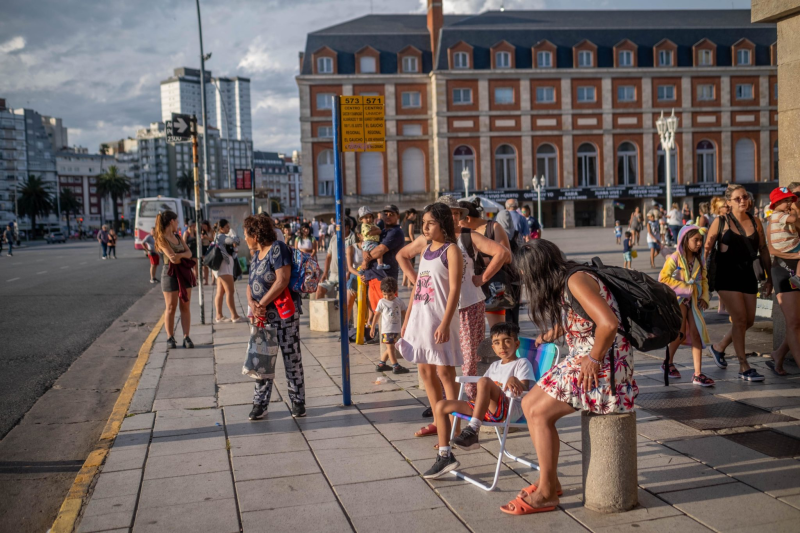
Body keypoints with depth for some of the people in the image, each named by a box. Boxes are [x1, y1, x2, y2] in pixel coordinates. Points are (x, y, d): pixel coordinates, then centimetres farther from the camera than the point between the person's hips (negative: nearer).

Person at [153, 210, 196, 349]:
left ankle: (186, 337, 6)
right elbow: (173, 258, -20)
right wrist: (185, 256, -6)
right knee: (171, 308, 1)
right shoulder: (161, 239, -10)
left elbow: (189, 253, 1)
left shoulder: (178, 236, 11)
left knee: (185, 307, 4)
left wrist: (180, 255, -17)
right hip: (170, 274, -6)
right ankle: (170, 338, 9)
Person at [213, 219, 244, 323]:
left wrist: (233, 245, -6)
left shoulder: (221, 237, 18)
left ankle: (219, 316, 9)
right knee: (230, 291, -10)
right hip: (224, 267, -10)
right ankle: (234, 316, -10)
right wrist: (231, 232, -6)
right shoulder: (221, 236, -14)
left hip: (224, 267, 10)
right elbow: (235, 240, -24)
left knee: (220, 292, 8)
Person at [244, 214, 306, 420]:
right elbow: (250, 284, 14)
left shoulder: (278, 249, -10)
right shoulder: (256, 254, 15)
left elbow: (282, 280, -20)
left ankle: (298, 401, 10)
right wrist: (252, 304, -7)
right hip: (262, 315, 8)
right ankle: (259, 403, 12)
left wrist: (261, 303, -18)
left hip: (284, 313, -7)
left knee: (292, 358, 1)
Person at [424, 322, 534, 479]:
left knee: (484, 381, -35)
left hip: (510, 410, -8)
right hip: (487, 410, 8)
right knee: (441, 406, -2)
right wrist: (480, 401, 12)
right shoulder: (494, 366, 27)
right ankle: (445, 456, -4)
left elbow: (525, 390, -11)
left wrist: (514, 380, -32)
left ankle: (472, 432, -34)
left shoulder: (522, 363, 5)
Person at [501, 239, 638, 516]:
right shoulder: (562, 284, 11)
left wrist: (592, 360, -20)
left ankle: (547, 493, -1)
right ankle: (550, 480, 14)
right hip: (581, 361, 10)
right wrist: (547, 336, 20)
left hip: (605, 365, -10)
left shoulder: (576, 280, -19)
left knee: (540, 413, -13)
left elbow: (609, 323, -30)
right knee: (528, 404, 5)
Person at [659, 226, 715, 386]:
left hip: (692, 300, 6)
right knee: (680, 334, -6)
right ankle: (668, 363, 19)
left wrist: (705, 297, 0)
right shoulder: (675, 258, -10)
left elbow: (703, 280, 16)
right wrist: (685, 287, -18)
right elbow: (663, 278, -18)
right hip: (677, 299, -6)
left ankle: (698, 374, 0)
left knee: (696, 334, -1)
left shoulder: (699, 261, 10)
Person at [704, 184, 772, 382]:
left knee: (748, 321, 8)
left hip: (748, 275, 5)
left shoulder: (755, 222, 6)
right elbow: (706, 249, -3)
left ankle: (719, 347, 33)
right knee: (740, 319, -9)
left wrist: (769, 278, 13)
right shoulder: (721, 222, -5)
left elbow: (763, 250, 13)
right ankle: (744, 368, 0)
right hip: (727, 275, -5)